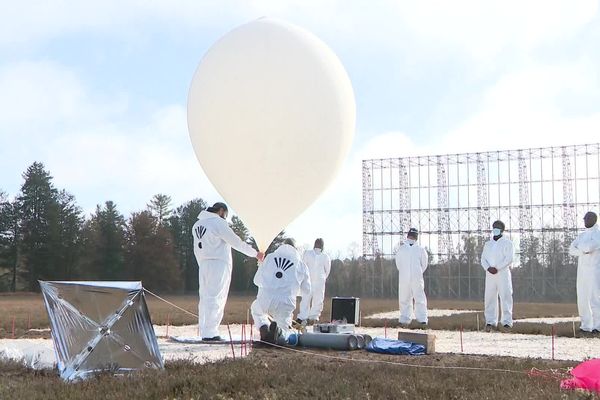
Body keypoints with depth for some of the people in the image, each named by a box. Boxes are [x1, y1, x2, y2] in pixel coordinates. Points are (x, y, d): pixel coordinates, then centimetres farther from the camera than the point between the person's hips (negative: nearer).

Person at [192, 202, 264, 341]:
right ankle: (210, 333, -10)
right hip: (219, 264, -8)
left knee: (205, 297, 11)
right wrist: (255, 253, -2)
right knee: (216, 298, -7)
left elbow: (196, 250, 16)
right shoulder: (218, 222, -10)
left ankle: (203, 331, 10)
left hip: (203, 265, 8)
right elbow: (236, 242, -10)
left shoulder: (197, 225, 14)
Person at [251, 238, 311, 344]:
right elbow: (306, 291, 24)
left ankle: (263, 328, 4)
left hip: (264, 300, 1)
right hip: (285, 303, -1)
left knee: (256, 309, 37)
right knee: (285, 334, 22)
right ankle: (277, 331, -15)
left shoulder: (270, 257, 15)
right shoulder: (301, 265, 13)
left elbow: (257, 280, 23)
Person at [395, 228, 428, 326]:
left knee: (404, 299, 8)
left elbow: (398, 264, 5)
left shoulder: (401, 248, -3)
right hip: (417, 278, -1)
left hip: (403, 277, 1)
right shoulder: (420, 249, -5)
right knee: (420, 298, 6)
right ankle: (422, 319, 1)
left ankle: (405, 319, 6)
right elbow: (424, 265, 3)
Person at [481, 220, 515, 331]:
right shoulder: (487, 244, 20)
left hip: (503, 273, -4)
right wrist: (488, 268, -10)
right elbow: (483, 259, 12)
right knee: (489, 298, 0)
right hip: (490, 274, 4)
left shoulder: (507, 243, 5)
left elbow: (509, 258, -7)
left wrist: (497, 268, -16)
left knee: (505, 296, -8)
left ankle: (507, 321, -8)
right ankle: (490, 322, 3)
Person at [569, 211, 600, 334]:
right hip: (582, 271, 7)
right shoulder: (582, 235, 16)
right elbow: (571, 250, 4)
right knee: (582, 299, 5)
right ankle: (586, 325, 10)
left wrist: (580, 246, -2)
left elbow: (588, 247, -23)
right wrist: (584, 251, -14)